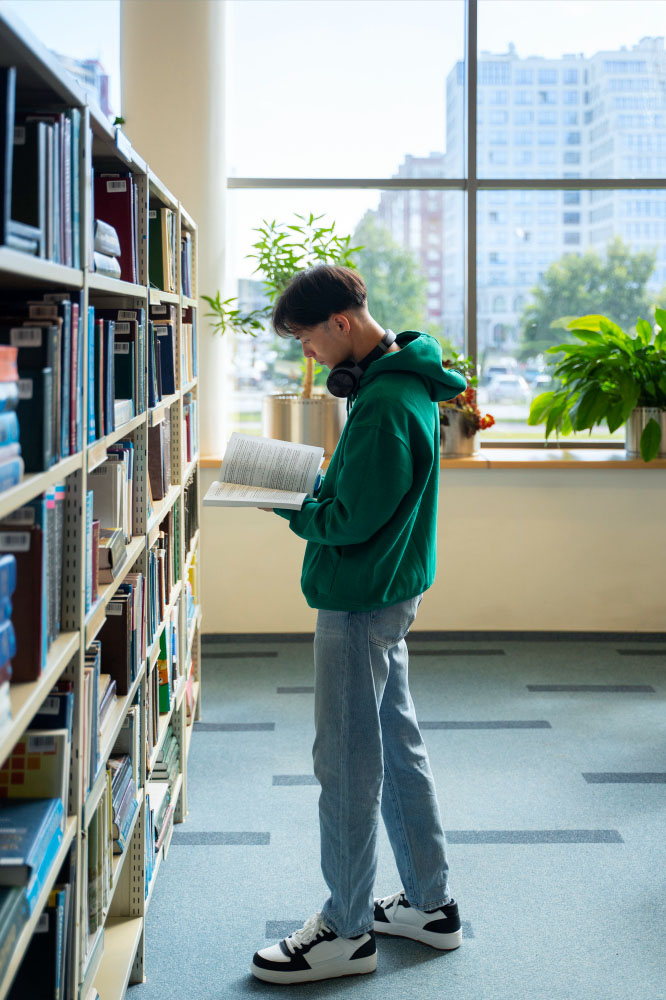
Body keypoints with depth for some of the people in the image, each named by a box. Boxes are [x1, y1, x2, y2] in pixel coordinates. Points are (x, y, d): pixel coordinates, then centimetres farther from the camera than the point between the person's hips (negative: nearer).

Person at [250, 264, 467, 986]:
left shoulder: (385, 404, -24)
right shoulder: (400, 380, 9)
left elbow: (351, 521, -23)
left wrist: (293, 510, -8)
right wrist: (310, 492, 3)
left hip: (359, 601, -10)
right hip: (386, 592, 10)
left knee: (346, 763, 0)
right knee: (396, 745, 17)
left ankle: (347, 932, 12)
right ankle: (430, 905, 29)